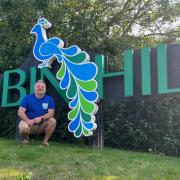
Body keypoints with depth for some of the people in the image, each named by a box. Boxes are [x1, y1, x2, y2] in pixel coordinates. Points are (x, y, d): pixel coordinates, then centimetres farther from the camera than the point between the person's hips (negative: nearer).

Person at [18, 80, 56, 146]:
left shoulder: (49, 99, 2)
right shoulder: (27, 98, -1)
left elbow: (51, 113, -7)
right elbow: (20, 112, -8)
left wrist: (41, 118, -25)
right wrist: (28, 120, -26)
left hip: (42, 125, 1)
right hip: (29, 123, -1)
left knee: (53, 121, -27)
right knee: (23, 128, -34)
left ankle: (45, 140, -8)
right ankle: (25, 139, 3)